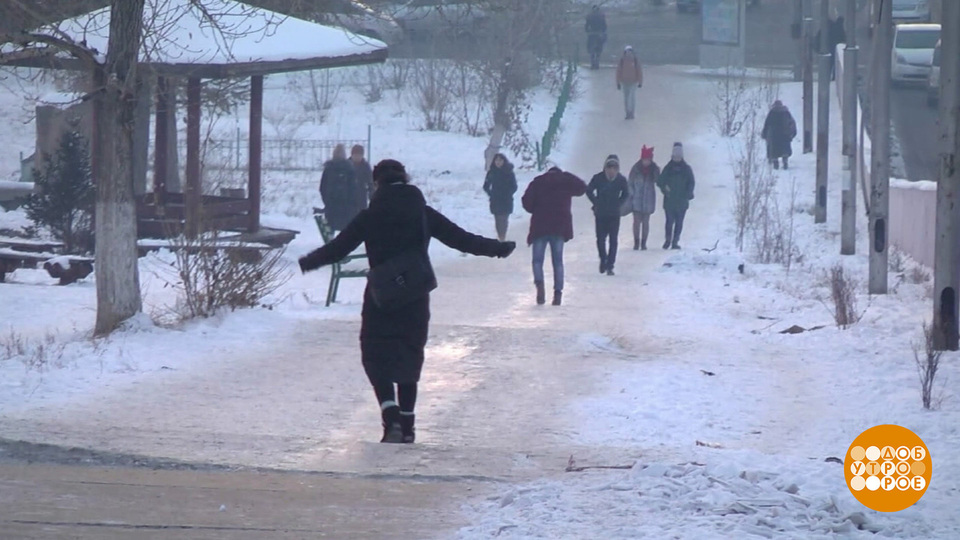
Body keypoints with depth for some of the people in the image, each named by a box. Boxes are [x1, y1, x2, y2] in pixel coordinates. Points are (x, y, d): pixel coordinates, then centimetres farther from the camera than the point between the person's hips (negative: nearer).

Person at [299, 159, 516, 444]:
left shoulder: (370, 217, -5)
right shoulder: (423, 214, 1)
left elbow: (338, 248, -3)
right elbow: (462, 239, 4)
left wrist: (306, 263, 11)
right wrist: (499, 249, 16)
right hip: (415, 300, 3)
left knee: (376, 359, 4)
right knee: (409, 358, 15)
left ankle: (391, 416, -17)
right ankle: (406, 425, 18)